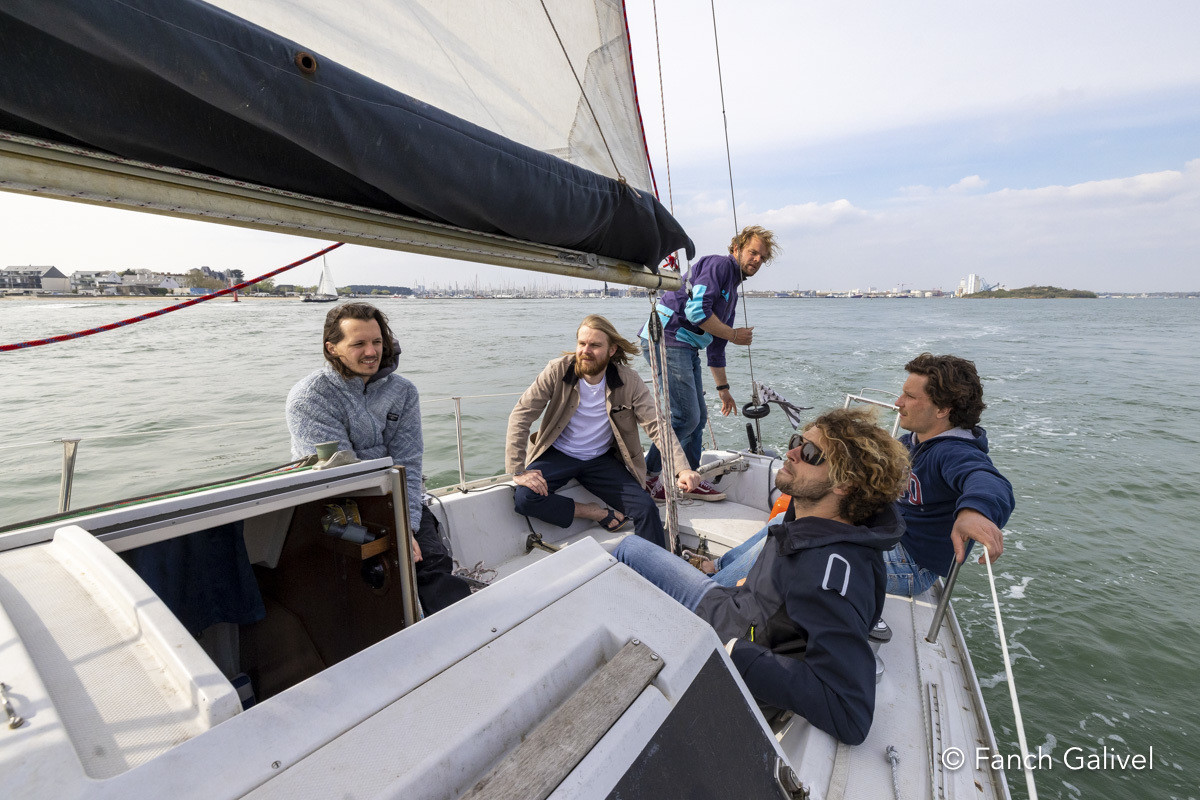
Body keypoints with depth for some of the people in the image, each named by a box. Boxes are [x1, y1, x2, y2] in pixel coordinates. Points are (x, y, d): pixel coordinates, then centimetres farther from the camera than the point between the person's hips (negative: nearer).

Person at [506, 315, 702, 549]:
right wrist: (519, 470, -23)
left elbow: (656, 426, -14)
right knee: (525, 498, -27)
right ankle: (597, 513, -8)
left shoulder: (629, 381, -12)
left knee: (646, 508, -18)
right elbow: (520, 415, -14)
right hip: (558, 454, 0)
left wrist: (682, 468, -30)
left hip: (603, 459, 1)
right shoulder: (558, 370, -15)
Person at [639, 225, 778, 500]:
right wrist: (734, 335, -7)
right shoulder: (720, 264, -5)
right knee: (686, 416, -10)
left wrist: (723, 388, 27)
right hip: (667, 342, -10)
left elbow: (716, 346, 26)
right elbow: (696, 310, -20)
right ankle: (647, 476, 3)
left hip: (687, 350, 10)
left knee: (698, 417, 11)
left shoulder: (733, 291, 24)